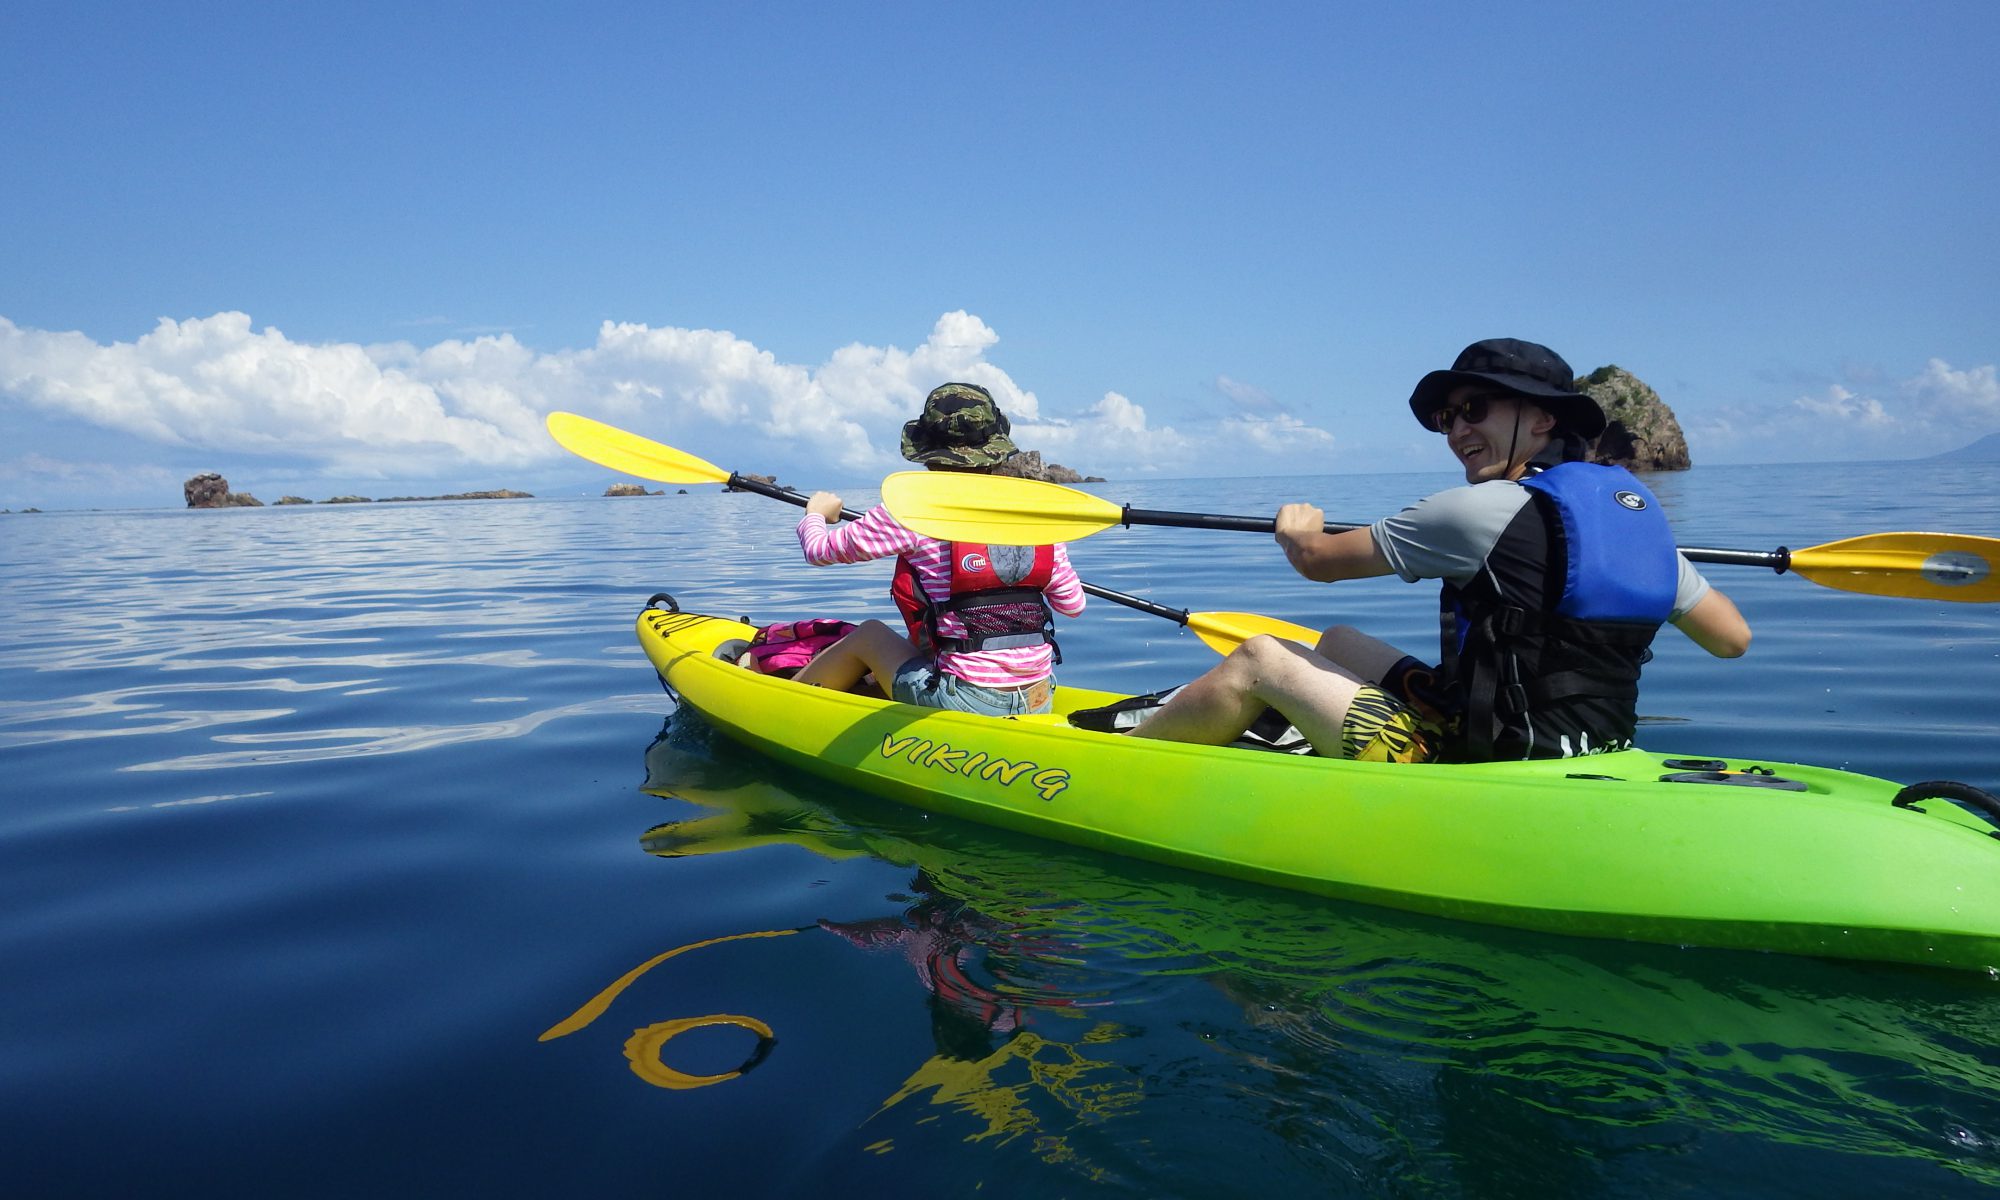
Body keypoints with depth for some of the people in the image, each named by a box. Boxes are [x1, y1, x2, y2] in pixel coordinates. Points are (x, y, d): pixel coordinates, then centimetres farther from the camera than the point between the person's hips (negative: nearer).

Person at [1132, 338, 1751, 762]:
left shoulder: (1483, 509, -17)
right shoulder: (1639, 509, 4)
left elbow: (1319, 559, -7)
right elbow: (1734, 638, 12)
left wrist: (1297, 527, 17)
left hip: (1484, 765, -8)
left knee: (1260, 658, 2)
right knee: (1339, 642, 21)